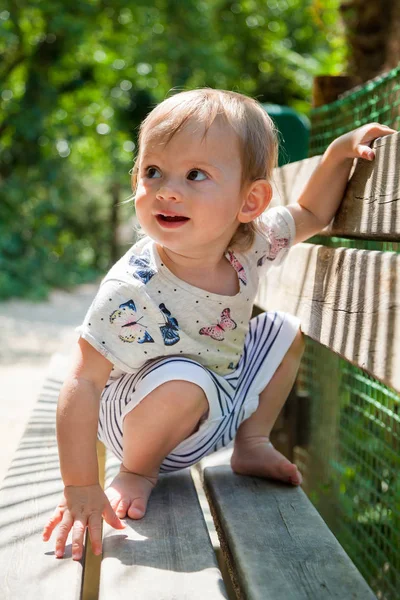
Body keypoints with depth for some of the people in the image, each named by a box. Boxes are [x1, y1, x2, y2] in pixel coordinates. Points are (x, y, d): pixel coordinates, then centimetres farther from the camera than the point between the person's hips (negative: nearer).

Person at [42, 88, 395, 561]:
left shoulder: (252, 242, -16)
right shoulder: (133, 289, -34)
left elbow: (310, 215, 6)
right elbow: (82, 385, -32)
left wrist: (340, 150, -8)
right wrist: (80, 489, -34)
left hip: (222, 406, 7)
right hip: (137, 418, -6)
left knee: (285, 332, 4)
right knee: (182, 380, -36)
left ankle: (252, 444, 16)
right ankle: (137, 470, -7)